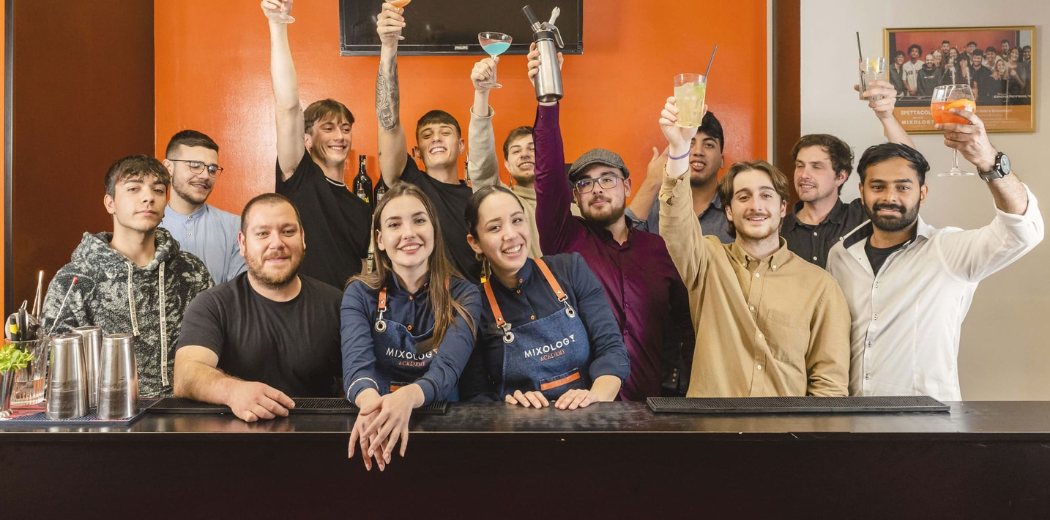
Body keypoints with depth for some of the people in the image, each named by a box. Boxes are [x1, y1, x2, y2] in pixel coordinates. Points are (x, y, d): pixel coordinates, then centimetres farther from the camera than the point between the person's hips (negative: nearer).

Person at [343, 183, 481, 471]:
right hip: (376, 425, 1)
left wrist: (407, 398, -41)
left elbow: (447, 368, -18)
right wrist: (372, 403, -40)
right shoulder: (359, 293, 1)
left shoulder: (463, 296, -1)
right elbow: (357, 364, -15)